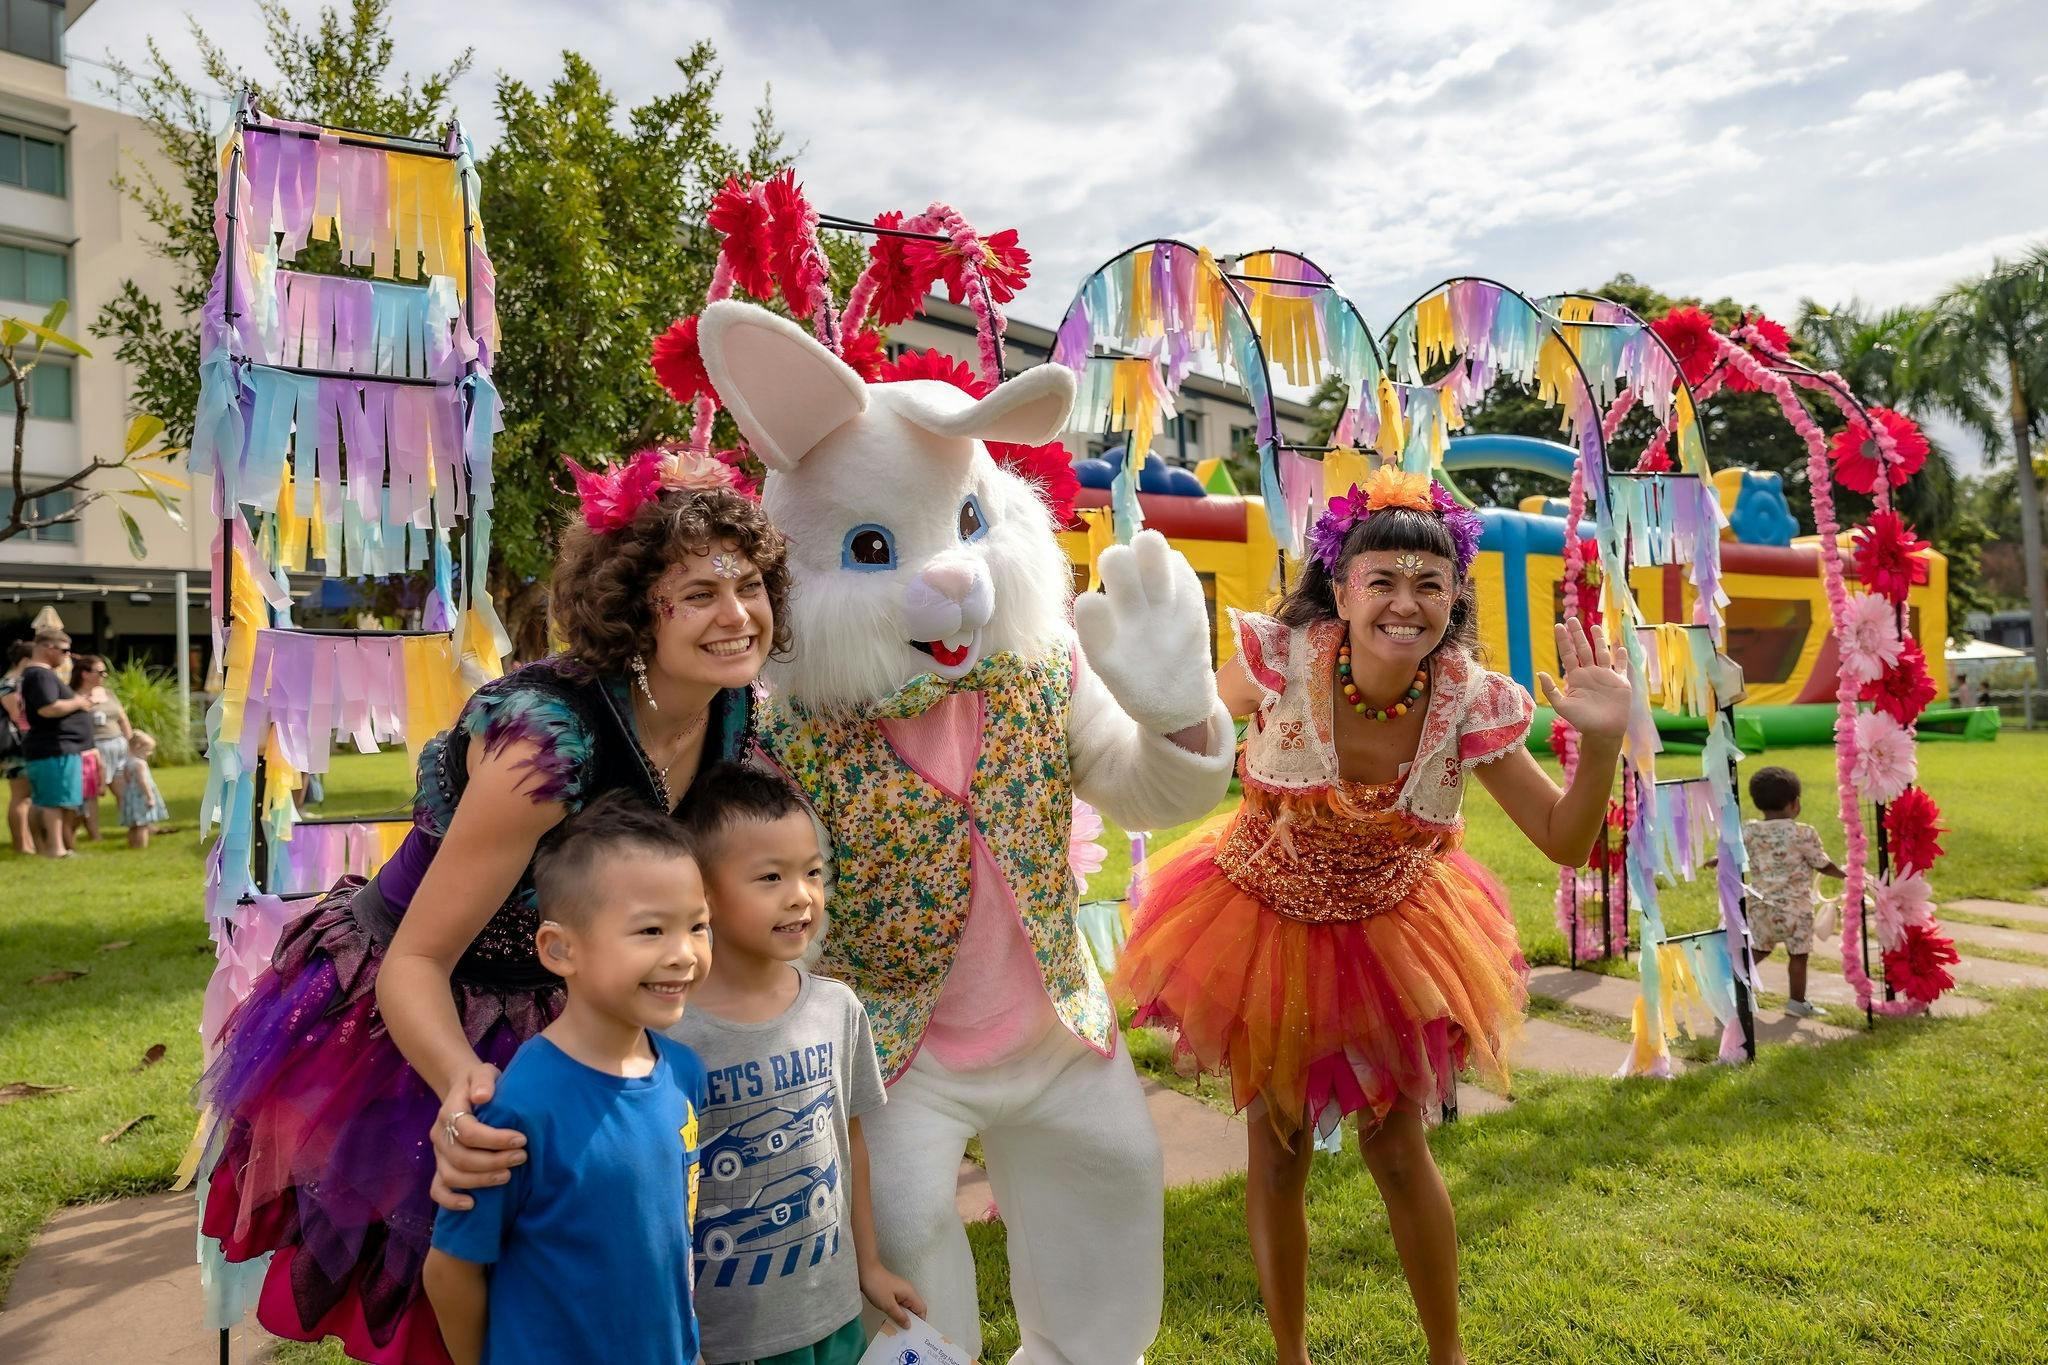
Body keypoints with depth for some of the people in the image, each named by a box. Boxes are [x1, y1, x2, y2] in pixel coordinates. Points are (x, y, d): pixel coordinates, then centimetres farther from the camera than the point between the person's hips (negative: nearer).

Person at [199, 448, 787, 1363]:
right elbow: (414, 962, -28)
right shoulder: (550, 738, -35)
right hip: (416, 1030, -6)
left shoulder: (731, 714, -13)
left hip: (553, 1024, 6)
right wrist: (463, 1089, -45)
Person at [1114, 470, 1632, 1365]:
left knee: (1397, 1148, 12)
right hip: (1263, 923, 0)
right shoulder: (1282, 658, -23)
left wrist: (1602, 744, -27)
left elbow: (1565, 842, -14)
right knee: (1277, 1147, 12)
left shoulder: (1470, 703, -18)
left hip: (1390, 938, 1)